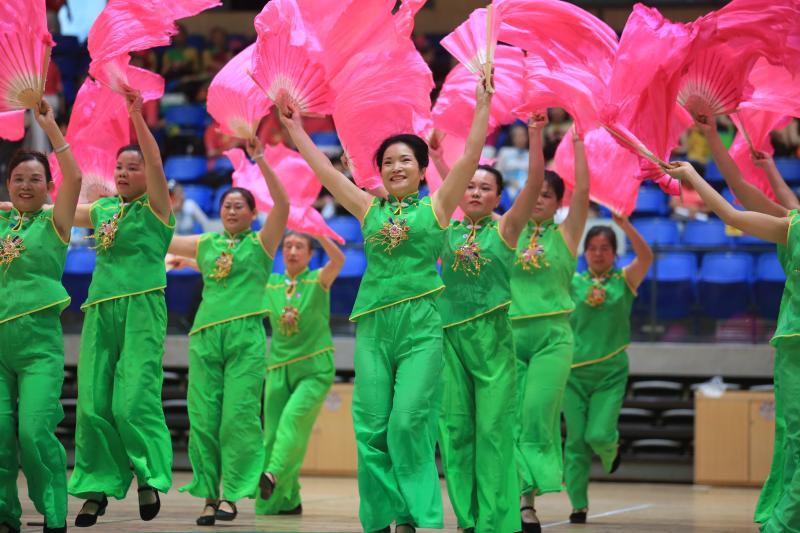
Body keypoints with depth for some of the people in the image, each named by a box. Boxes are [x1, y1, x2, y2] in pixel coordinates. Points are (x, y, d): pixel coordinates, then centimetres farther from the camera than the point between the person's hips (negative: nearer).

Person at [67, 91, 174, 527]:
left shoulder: (155, 207, 3)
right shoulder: (102, 210, 19)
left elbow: (155, 164, -12)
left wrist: (137, 116, -21)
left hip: (141, 308, -5)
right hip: (101, 309, 5)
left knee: (134, 399, -13)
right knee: (93, 401, 0)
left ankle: (150, 478, -2)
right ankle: (98, 487, 5)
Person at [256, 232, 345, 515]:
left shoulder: (319, 280, 0)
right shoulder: (269, 284, 10)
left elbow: (338, 259, -18)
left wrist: (318, 232, -32)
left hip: (314, 368, -4)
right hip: (279, 366, 4)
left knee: (294, 417, -25)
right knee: (272, 431, 0)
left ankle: (275, 473, -39)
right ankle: (285, 500, 7)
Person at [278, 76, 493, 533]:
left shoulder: (436, 206, 7)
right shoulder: (369, 209, 14)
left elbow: (472, 155, 1)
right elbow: (324, 169, 19)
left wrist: (483, 103, -3)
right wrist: (295, 129, 23)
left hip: (420, 324, -3)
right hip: (373, 323, 3)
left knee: (409, 422, -12)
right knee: (371, 428, -1)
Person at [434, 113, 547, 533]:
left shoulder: (505, 229, 2)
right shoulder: (447, 231, 10)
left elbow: (535, 183, -8)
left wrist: (535, 136, -16)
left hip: (492, 335, -3)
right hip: (451, 334, 3)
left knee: (493, 427, -6)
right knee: (455, 427, 3)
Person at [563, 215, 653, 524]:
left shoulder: (624, 281, 2)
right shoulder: (573, 282, 6)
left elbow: (646, 257, -14)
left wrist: (625, 226, -28)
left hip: (611, 373, -1)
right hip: (575, 371, 1)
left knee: (599, 435, -13)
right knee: (576, 441, 1)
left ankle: (611, 449, 23)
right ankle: (578, 505, 10)